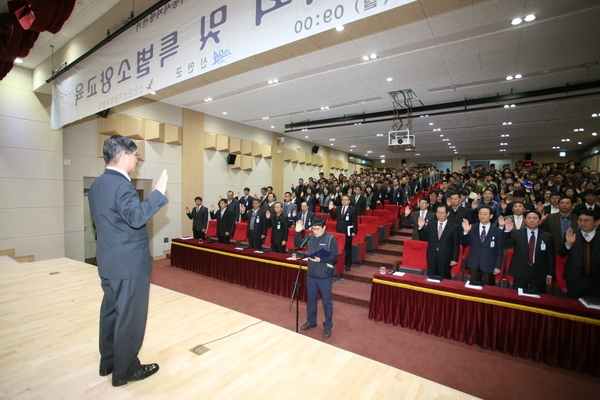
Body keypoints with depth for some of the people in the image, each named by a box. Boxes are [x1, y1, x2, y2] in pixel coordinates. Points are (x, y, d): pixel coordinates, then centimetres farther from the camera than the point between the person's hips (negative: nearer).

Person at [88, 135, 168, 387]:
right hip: (129, 264, -10)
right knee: (130, 317, 4)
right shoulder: (121, 184, -20)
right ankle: (125, 370, 19)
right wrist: (159, 192, -31)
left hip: (108, 262, 10)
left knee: (111, 312, 20)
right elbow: (136, 217, -33)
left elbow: (100, 221, 18)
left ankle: (108, 362, 35)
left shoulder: (97, 184, 11)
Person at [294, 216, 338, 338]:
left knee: (327, 302, 9)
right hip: (311, 275, 5)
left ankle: (328, 326, 26)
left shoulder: (331, 239, -14)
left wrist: (321, 259, -27)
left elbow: (335, 257, -15)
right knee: (310, 299, 19)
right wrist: (297, 232, -6)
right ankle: (311, 321, 39)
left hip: (325, 276, -5)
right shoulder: (310, 237, -1)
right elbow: (298, 244, 10)